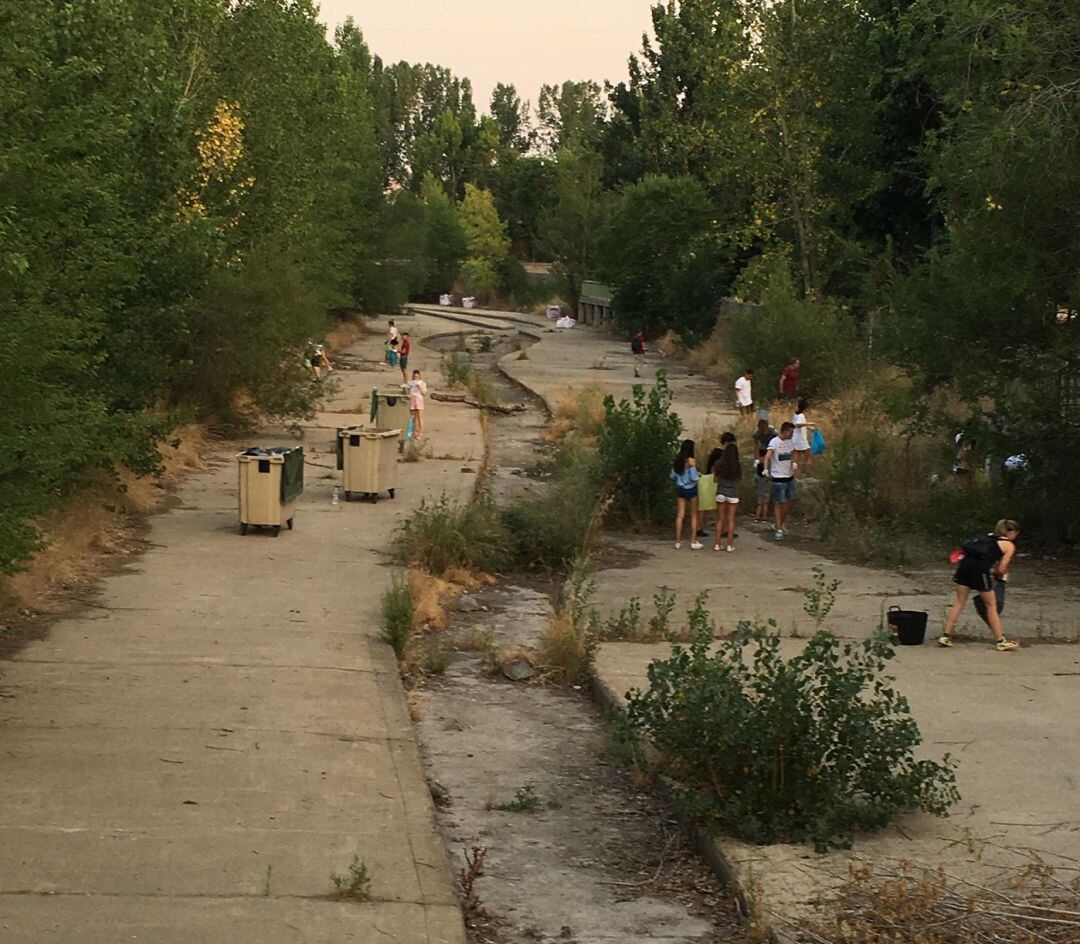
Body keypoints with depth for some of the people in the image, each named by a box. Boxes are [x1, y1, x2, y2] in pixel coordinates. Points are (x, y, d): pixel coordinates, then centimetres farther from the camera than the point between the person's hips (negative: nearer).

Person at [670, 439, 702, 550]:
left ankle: (678, 541, 6)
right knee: (694, 516, 7)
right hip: (691, 489, -5)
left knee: (680, 515, 7)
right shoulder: (691, 461, -15)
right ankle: (693, 542, 7)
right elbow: (693, 478, -18)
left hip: (680, 489, 5)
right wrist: (699, 475, 2)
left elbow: (672, 477, 5)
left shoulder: (677, 460, 1)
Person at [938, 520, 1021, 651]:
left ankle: (945, 636, 11)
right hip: (980, 569, -5)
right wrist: (995, 573, 25)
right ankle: (1000, 641, 18)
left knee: (959, 602, 14)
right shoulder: (1009, 546, 8)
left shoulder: (989, 536, 26)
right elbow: (1001, 569, 4)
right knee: (991, 606, 9)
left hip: (965, 562, 5)